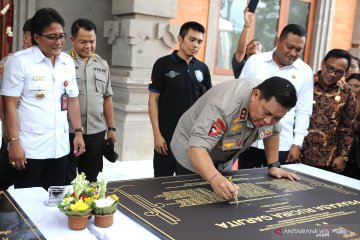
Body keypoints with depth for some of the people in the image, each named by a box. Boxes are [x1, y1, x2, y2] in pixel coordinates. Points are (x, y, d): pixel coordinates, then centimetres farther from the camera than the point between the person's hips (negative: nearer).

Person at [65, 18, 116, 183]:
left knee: (90, 180, 14)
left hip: (96, 132, 4)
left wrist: (111, 128, 12)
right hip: (68, 132, -4)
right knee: (65, 180, 7)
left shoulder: (102, 64, 11)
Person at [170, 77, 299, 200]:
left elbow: (273, 131, 2)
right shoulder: (225, 105, -39)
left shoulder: (272, 106, -18)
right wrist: (215, 178, -62)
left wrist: (273, 166, -5)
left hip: (223, 161, 6)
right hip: (193, 154, -6)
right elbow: (197, 147, -47)